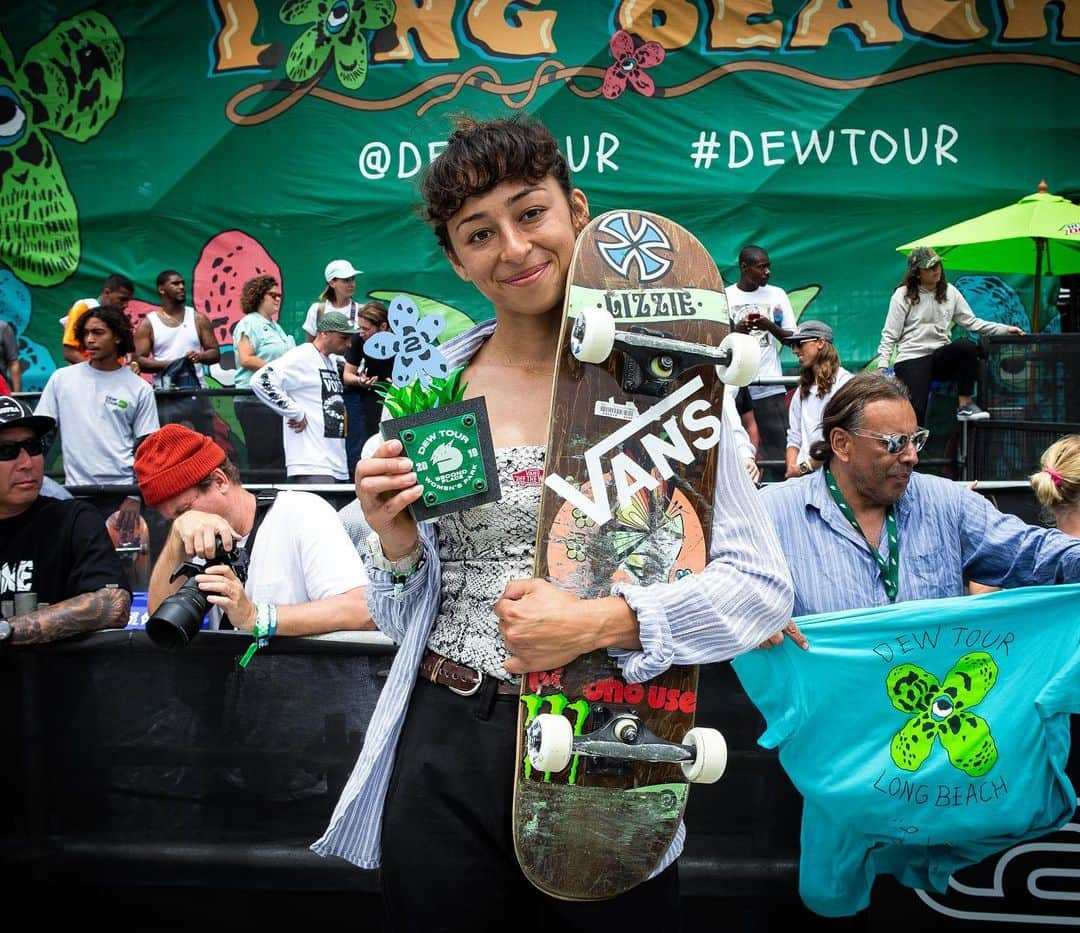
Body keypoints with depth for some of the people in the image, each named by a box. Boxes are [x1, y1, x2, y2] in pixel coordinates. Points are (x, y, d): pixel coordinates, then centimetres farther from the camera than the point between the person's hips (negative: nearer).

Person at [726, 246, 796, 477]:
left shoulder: (777, 295, 10)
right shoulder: (724, 296, 4)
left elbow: (792, 339, 8)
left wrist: (771, 327, -11)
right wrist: (734, 331, -15)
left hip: (770, 388, 1)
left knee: (776, 449, -4)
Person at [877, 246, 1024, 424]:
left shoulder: (949, 291, 11)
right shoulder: (903, 295, -1)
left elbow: (971, 321, 13)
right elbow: (889, 335, -2)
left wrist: (1004, 329, 2)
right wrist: (883, 368, -13)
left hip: (941, 356, 4)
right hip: (911, 358, -4)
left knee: (967, 347, -31)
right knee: (915, 411, -25)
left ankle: (965, 405, -21)